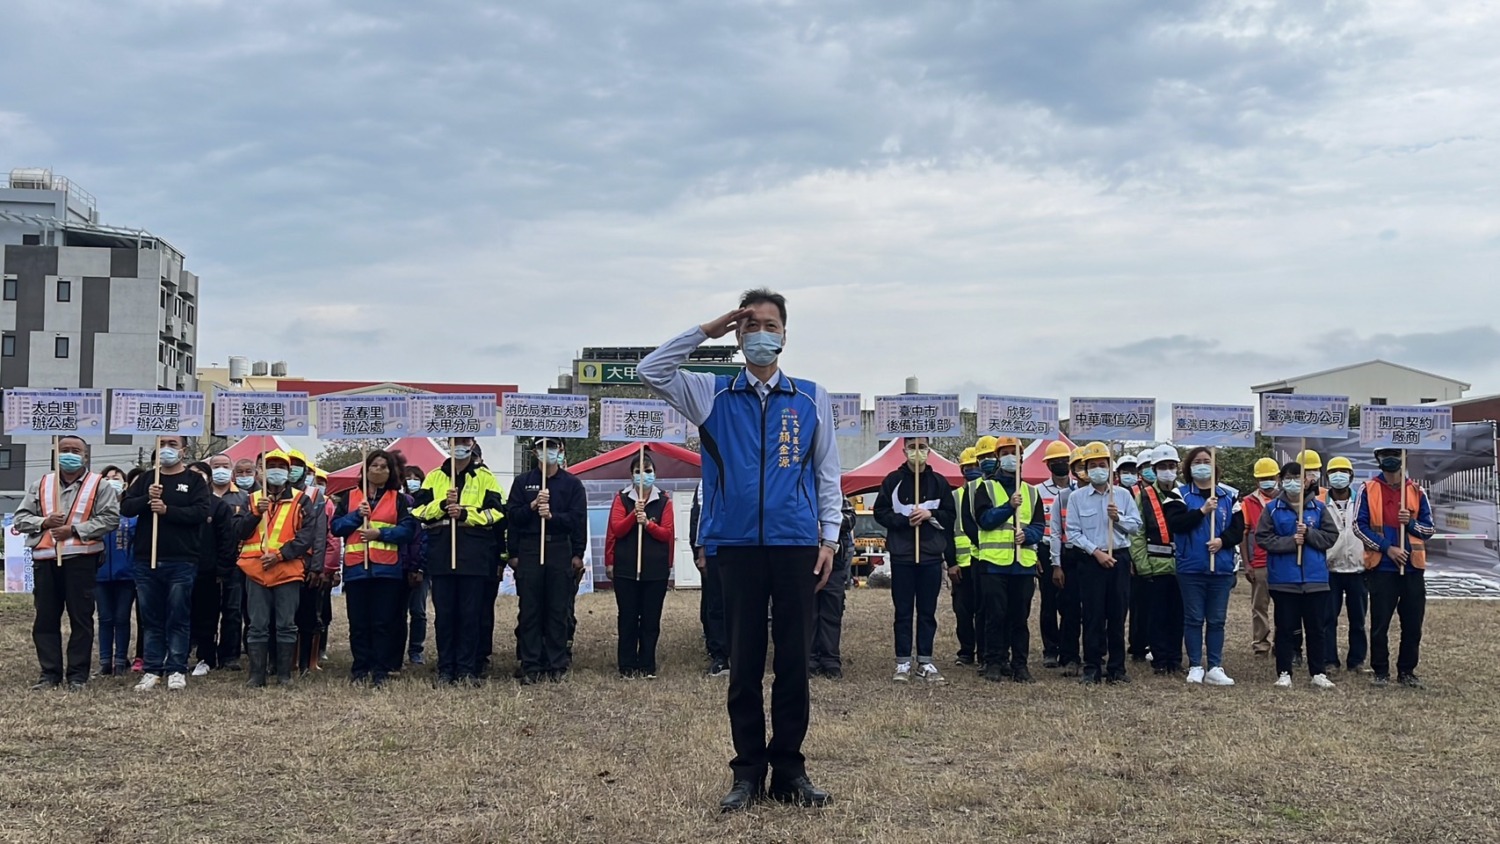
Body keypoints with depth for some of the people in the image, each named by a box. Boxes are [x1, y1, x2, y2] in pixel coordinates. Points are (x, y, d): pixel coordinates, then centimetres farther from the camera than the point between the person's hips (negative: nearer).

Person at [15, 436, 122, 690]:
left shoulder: (100, 485, 4)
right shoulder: (40, 485, 15)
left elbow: (110, 518, -8)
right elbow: (20, 519, 11)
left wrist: (74, 529, -15)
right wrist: (44, 522, -9)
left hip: (81, 559, -4)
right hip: (45, 559, 4)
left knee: (81, 617, 0)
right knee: (45, 618, 5)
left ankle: (78, 673, 6)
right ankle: (50, 673, 12)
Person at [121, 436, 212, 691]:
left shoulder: (194, 481, 4)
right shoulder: (145, 479, 14)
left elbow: (202, 511, -11)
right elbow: (125, 507, 5)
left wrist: (167, 510, -17)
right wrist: (146, 499, -13)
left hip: (181, 562, -3)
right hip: (146, 561, 3)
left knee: (179, 619, 0)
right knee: (151, 619, 7)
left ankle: (176, 670, 6)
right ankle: (153, 670, 13)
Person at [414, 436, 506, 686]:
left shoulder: (485, 477, 8)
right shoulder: (435, 476, 14)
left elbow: (496, 511, -1)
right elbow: (419, 510, 7)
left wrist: (465, 513, -13)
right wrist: (442, 504, -11)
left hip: (475, 555, -2)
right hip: (441, 555, 2)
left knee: (471, 613, -1)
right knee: (444, 613, 3)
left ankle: (467, 669, 5)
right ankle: (445, 669, 10)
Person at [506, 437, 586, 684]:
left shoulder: (572, 483, 7)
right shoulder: (522, 481, 10)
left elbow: (578, 519, 0)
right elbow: (511, 515, 4)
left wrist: (552, 515, -12)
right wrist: (532, 506, -11)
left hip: (560, 550, 0)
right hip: (529, 550, 1)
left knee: (559, 610, 2)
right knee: (529, 610, 1)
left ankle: (557, 666, 8)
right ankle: (531, 666, 5)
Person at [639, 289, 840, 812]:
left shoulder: (811, 399, 8)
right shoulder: (713, 394, 8)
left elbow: (827, 473, 10)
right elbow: (650, 371, 0)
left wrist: (830, 538, 3)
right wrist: (705, 331, -2)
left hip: (797, 544, 0)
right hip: (738, 546, 0)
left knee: (794, 660, 4)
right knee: (744, 662, 5)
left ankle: (789, 769, 15)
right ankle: (748, 772, 14)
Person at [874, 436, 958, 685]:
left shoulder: (939, 482, 7)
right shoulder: (893, 480, 1)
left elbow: (950, 515, 8)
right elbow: (880, 513, 0)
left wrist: (930, 514, -9)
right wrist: (905, 520, -12)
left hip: (931, 556, 2)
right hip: (901, 555, -1)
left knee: (928, 611, 6)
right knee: (903, 611, 3)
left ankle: (925, 662, 12)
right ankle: (903, 662, 8)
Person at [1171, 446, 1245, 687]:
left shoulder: (1228, 496, 9)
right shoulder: (1181, 494, 2)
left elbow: (1238, 529, 5)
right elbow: (1175, 523, -13)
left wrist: (1223, 540, -13)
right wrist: (1202, 510, -17)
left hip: (1221, 568, 2)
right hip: (1191, 568, -2)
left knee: (1217, 620, 6)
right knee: (1194, 619, 2)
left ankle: (1215, 667, 11)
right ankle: (1195, 667, 9)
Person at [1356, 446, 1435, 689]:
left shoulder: (1417, 492, 8)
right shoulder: (1368, 490, 1)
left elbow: (1428, 530, 10)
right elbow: (1361, 526, -3)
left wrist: (1410, 522, -10)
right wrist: (1387, 548, -13)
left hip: (1412, 568, 2)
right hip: (1382, 568, -2)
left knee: (1413, 624, 6)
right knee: (1380, 623, 0)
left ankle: (1407, 671, 19)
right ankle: (1381, 672, 11)